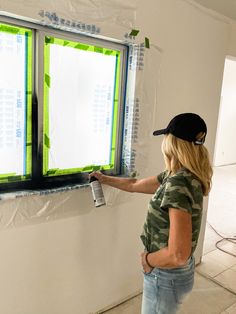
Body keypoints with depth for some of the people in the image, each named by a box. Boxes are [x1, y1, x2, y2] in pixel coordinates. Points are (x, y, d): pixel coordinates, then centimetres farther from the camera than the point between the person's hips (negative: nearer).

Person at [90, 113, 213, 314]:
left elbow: (177, 255, -34)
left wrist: (147, 259, -15)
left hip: (166, 276, -8)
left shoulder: (178, 184, -31)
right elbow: (134, 185, 13)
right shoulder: (175, 177, -2)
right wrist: (104, 179, 22)